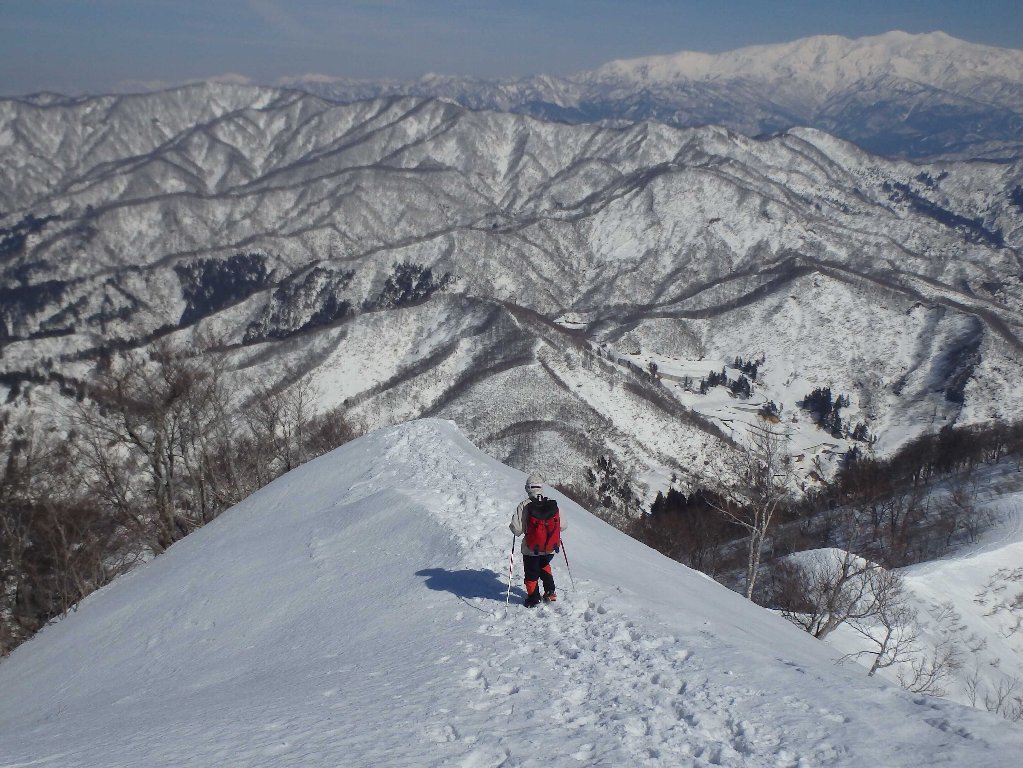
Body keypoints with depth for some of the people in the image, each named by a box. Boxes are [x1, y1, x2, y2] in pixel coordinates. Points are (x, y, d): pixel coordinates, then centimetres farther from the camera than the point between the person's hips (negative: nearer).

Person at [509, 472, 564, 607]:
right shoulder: (553, 505, -10)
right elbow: (562, 526, -2)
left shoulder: (524, 506, -19)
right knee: (544, 566, 32)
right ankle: (550, 592, 31)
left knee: (531, 573, 17)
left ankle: (533, 599, 27)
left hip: (531, 549, -3)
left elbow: (517, 529, -20)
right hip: (550, 548, 3)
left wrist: (512, 526, 3)